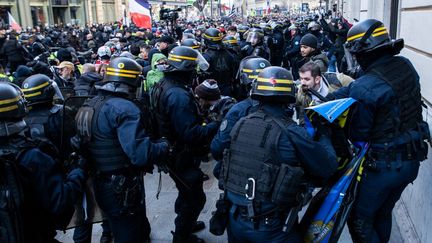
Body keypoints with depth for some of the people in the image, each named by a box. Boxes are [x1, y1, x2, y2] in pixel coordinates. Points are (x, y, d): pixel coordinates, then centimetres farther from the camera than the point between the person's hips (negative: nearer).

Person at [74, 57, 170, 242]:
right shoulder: (124, 108, -24)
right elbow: (140, 154, -34)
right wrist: (165, 147, -15)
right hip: (123, 190, -9)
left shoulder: (88, 106, 5)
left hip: (100, 185, 9)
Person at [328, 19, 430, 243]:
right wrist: (327, 98, 1)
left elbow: (358, 133, -15)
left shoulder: (363, 88, -27)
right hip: (412, 161, 8)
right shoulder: (405, 66, -3)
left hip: (382, 165, -8)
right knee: (383, 214, 27)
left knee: (359, 218, 11)